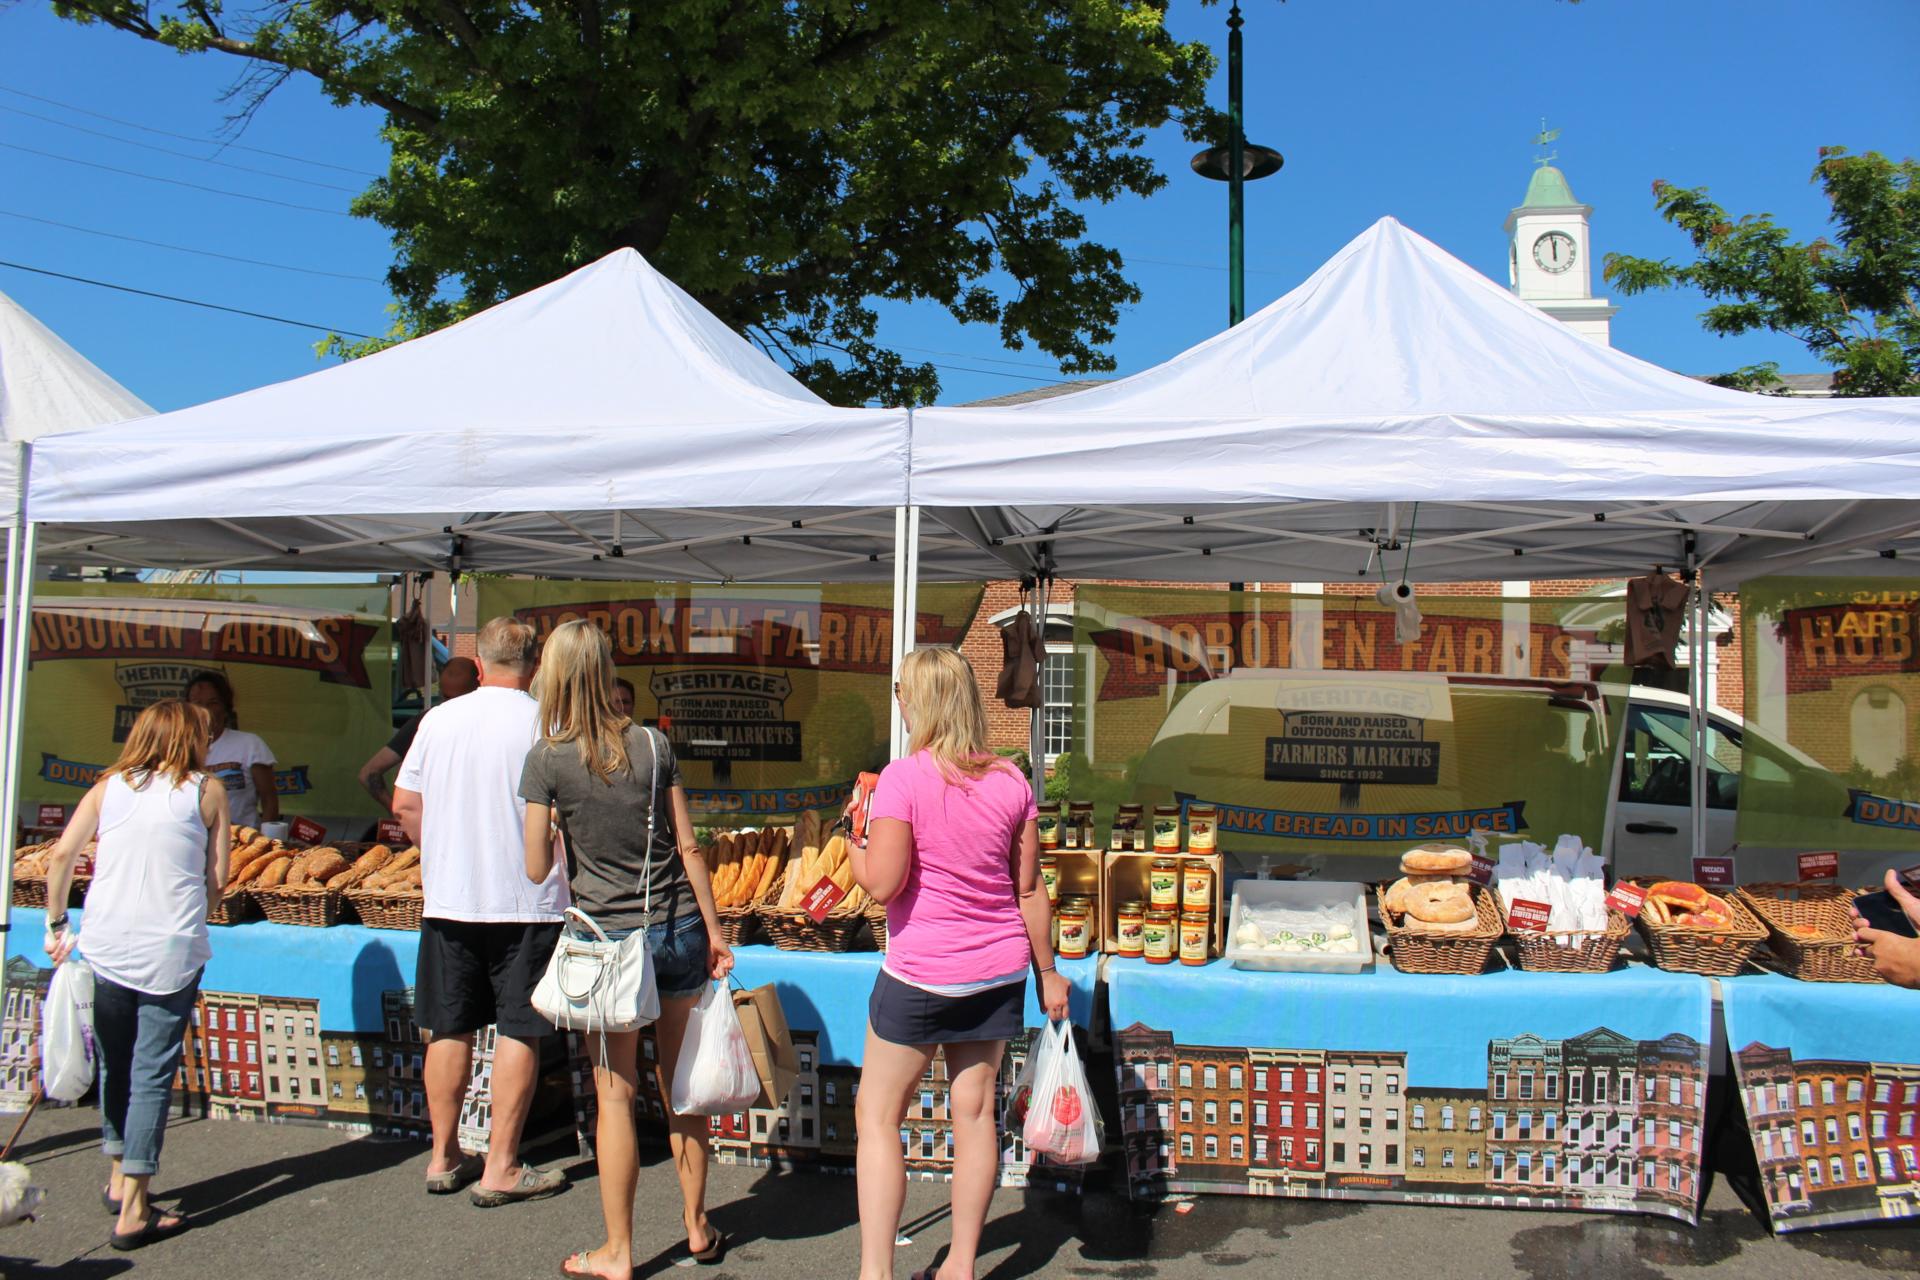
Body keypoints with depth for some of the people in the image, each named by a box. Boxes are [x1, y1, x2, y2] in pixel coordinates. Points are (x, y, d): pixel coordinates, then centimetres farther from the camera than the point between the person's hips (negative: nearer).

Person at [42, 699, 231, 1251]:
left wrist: (56, 924, 11)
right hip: (170, 952, -3)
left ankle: (119, 1179, 35)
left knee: (113, 1066, 20)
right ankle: (133, 1212, 5)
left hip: (104, 949, 4)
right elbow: (217, 880, 0)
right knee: (152, 1076, 3)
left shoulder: (109, 786, 9)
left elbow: (61, 855, 1)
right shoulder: (206, 791, 2)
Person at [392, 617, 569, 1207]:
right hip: (525, 900, -4)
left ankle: (443, 1158, 24)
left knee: (451, 1029, 13)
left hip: (448, 898, 4)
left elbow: (404, 804, 8)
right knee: (518, 1032, 3)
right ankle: (501, 1169, 8)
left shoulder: (439, 718, 3)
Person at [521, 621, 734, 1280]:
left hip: (609, 941, -3)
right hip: (679, 931, 3)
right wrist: (715, 933, 7)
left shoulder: (546, 758, -8)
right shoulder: (653, 744, -1)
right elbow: (688, 846, 1)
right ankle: (697, 1227, 28)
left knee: (617, 1096, 8)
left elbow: (538, 868, -5)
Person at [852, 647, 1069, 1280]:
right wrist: (1048, 973, 13)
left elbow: (882, 883, -19)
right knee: (975, 1109, 13)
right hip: (999, 970, 5)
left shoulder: (904, 778, -14)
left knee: (878, 1114, 8)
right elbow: (1029, 888, 4)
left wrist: (855, 844, 1)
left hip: (921, 973, -5)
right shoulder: (1010, 781, 1)